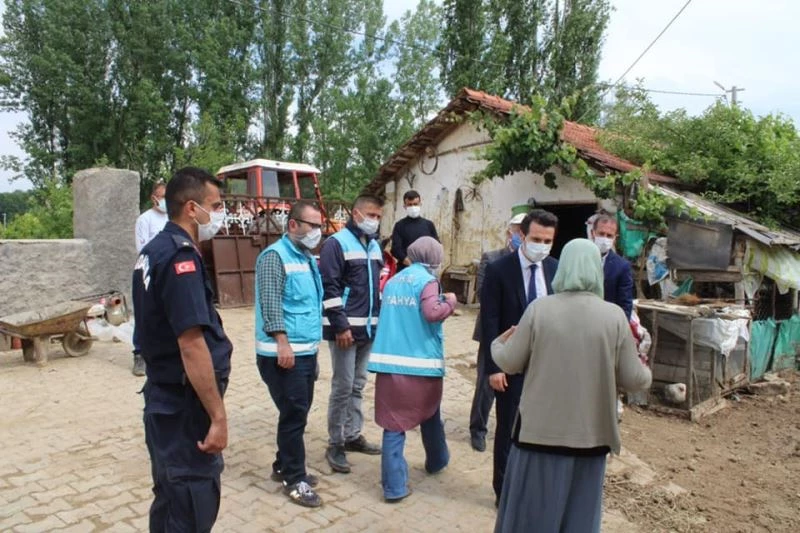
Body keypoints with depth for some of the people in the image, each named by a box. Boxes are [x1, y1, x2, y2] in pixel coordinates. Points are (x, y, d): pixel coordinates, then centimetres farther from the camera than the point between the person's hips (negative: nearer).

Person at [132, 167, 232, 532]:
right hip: (186, 405, -10)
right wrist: (218, 415, -22)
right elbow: (191, 343, -26)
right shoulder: (181, 255, -19)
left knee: (170, 499, 21)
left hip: (163, 398, 10)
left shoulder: (153, 251, 11)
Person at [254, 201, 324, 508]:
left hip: (307, 351, 9)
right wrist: (283, 343, -26)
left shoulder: (308, 258, 15)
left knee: (298, 413, 17)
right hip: (284, 354, -9)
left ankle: (283, 467, 33)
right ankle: (294, 480, 14)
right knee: (294, 415, -1)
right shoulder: (275, 256, -12)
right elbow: (270, 303, -20)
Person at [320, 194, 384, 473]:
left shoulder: (374, 245, 14)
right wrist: (341, 326, -19)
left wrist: (381, 319, 15)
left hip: (369, 328, 7)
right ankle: (335, 444, 12)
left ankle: (353, 435, 28)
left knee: (357, 385, 15)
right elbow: (329, 288, -16)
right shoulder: (336, 243, -10)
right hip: (346, 328, -7)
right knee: (342, 387, -1)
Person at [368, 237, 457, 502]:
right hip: (422, 362, -4)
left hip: (390, 360, 4)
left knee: (393, 423, 4)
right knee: (430, 414, 20)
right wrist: (450, 303, -3)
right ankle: (437, 461, 42)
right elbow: (432, 313, -22)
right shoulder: (427, 280, -7)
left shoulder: (393, 281, 13)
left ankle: (394, 486, 2)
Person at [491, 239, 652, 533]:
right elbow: (633, 379, -3)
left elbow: (509, 363, -4)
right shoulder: (614, 315, -9)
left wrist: (498, 343, 18)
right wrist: (646, 373, 20)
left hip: (540, 431, -1)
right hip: (590, 434, 1)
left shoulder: (539, 308, -11)